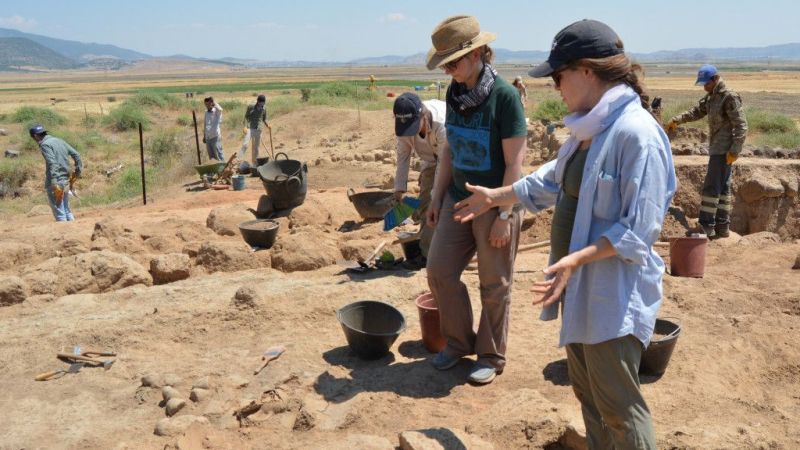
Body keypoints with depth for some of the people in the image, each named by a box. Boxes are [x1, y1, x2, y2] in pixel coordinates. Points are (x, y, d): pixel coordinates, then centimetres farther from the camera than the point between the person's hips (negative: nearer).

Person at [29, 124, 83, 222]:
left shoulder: (45, 144, -10)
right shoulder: (59, 140, 13)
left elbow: (52, 164, -22)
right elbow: (76, 154, 11)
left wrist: (54, 184, -27)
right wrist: (78, 171, 16)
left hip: (55, 182, -8)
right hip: (65, 181, 8)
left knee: (59, 214, -2)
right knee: (67, 210, 18)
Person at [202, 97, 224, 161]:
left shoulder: (216, 111, -9)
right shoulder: (206, 112, 12)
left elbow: (220, 109, -35)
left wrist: (214, 102, -19)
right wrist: (204, 136, 20)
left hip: (215, 137, -7)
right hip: (208, 137, 7)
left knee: (218, 155, -4)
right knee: (211, 156, 15)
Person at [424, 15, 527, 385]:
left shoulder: (504, 95, -14)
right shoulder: (454, 94, 4)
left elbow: (514, 163, -15)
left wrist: (504, 215, -17)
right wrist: (437, 198, 11)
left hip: (495, 205, -6)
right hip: (458, 200, 6)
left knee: (494, 285, 6)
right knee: (439, 271, 6)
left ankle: (491, 356, 24)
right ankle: (458, 342, 27)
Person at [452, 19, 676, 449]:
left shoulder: (636, 132, -21)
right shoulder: (589, 129, 8)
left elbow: (639, 229, -23)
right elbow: (552, 181, 23)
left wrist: (578, 258, -31)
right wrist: (494, 197, 27)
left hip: (613, 294, -9)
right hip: (581, 287, 9)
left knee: (618, 405, 3)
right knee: (587, 393, 21)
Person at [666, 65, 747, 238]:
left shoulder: (730, 97, -14)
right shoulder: (710, 97, 14)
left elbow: (741, 125, -17)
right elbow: (696, 112, 20)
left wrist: (735, 150, -21)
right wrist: (677, 120, 2)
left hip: (724, 150, -10)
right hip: (716, 149, 10)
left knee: (711, 187, -9)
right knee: (722, 188, 12)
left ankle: (706, 227, -6)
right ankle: (722, 227, 19)